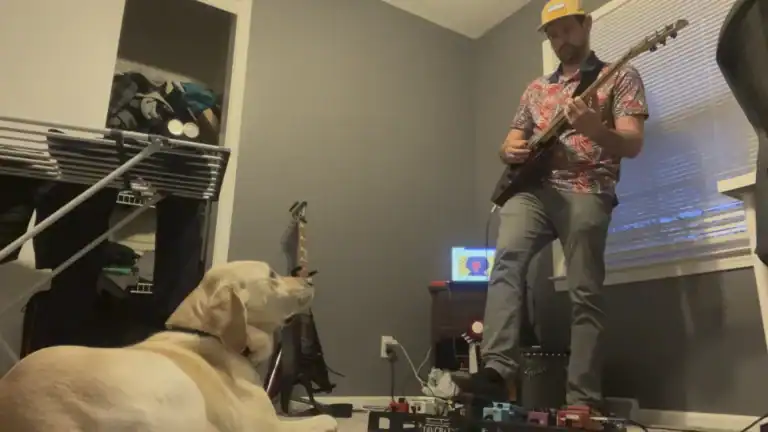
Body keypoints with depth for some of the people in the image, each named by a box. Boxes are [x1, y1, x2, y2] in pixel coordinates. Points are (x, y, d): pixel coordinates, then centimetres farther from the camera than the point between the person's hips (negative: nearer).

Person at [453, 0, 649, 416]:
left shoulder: (620, 76, 10)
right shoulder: (536, 88, 24)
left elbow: (633, 144, -2)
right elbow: (509, 144, 23)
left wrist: (593, 127, -23)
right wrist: (510, 150, -3)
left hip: (586, 191, -3)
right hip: (533, 187, 4)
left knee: (585, 294, -9)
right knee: (506, 261, -24)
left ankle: (582, 400, -5)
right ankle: (497, 370, -30)